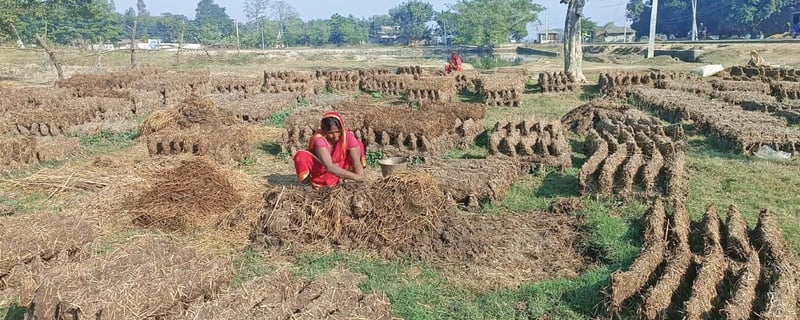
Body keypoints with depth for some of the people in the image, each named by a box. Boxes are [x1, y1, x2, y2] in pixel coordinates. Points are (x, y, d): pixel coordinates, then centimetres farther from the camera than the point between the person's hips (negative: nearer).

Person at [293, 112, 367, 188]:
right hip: (319, 170, -4)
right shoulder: (319, 139, -32)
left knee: (358, 145, -11)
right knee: (301, 156, -32)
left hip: (339, 169, 4)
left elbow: (356, 161, -22)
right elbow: (329, 167, -44)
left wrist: (360, 178, -38)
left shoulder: (348, 136, -20)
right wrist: (354, 176, -49)